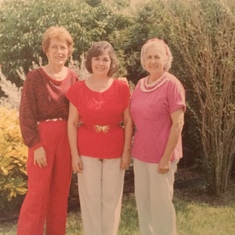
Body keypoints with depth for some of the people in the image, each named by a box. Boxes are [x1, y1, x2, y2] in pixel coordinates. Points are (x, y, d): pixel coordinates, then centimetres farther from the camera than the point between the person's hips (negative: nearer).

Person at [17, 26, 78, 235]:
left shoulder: (73, 77, 5)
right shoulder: (35, 76, -6)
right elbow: (26, 114, -8)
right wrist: (36, 145, -14)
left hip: (67, 139, 4)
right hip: (42, 138, -4)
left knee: (61, 192, 12)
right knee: (38, 192, 0)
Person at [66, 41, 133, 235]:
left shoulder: (121, 87, -4)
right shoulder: (78, 89, -4)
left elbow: (128, 121, -1)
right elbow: (72, 123, -2)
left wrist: (127, 151, -4)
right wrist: (74, 154, -5)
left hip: (115, 152, 0)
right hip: (87, 152, 0)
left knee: (111, 198, 10)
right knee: (90, 198, 8)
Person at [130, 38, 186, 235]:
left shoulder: (172, 84, -13)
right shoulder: (141, 84, 7)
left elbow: (178, 124, -15)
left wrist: (166, 157, -17)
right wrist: (132, 149, 10)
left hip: (161, 155, -6)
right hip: (140, 153, 7)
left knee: (160, 202, 6)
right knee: (142, 200, 16)